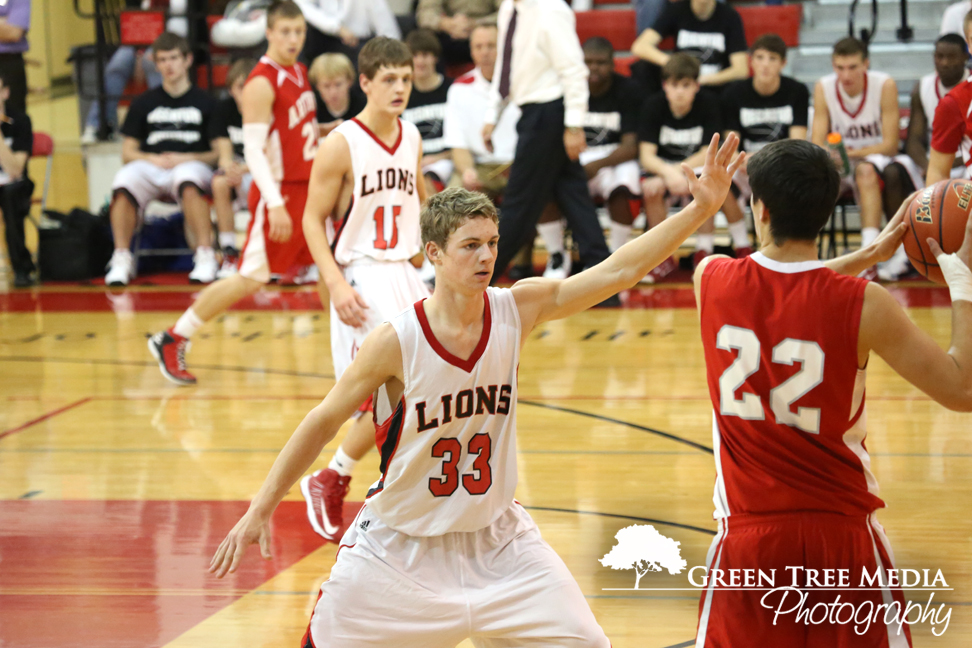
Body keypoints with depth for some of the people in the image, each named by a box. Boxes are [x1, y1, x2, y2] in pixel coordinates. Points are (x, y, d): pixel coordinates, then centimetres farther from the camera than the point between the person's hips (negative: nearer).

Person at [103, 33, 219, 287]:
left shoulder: (205, 102, 12)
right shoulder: (143, 104, 19)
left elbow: (218, 152, 7)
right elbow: (128, 152, 15)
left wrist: (187, 159, -9)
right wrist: (152, 159, -5)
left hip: (192, 166, -2)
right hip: (150, 167, 2)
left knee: (188, 179, -41)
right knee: (124, 180, -34)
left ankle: (205, 257, -35)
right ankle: (121, 260, -24)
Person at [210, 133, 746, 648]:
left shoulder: (518, 309, -12)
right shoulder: (396, 341, -20)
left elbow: (617, 272, -17)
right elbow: (324, 421, -10)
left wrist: (699, 209, -27)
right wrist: (260, 511, -7)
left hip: (494, 538, 3)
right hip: (399, 543, -3)